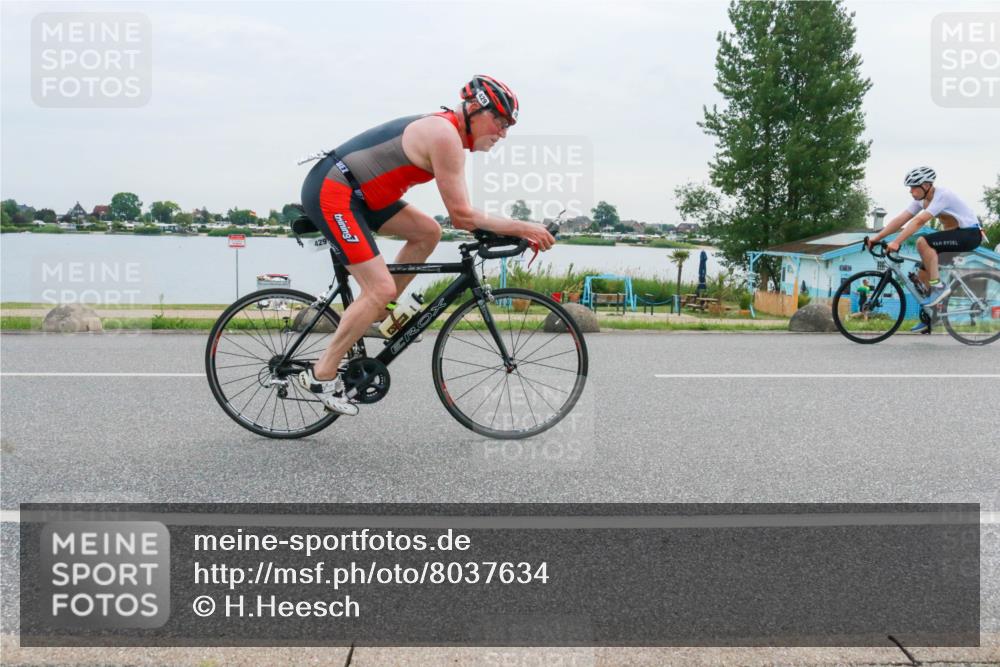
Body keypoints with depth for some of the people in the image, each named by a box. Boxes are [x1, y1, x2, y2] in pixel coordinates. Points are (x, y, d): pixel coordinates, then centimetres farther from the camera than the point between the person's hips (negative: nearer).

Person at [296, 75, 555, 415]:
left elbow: (461, 211, 16)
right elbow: (462, 216, -18)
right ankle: (321, 376, -3)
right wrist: (520, 227, -11)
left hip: (355, 191, 10)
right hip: (330, 192, -10)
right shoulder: (446, 137, -17)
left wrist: (512, 229, 9)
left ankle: (378, 315, 15)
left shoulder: (444, 129, 13)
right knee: (381, 288, -12)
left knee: (428, 232, 8)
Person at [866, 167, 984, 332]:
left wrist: (896, 242, -42)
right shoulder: (921, 199, 1)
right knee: (923, 273, 3)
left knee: (923, 242, -29)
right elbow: (900, 220, -4)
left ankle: (938, 287, -21)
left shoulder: (942, 195, -24)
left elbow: (919, 221, -35)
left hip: (970, 234, -9)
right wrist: (876, 238, -13)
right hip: (955, 235, 9)